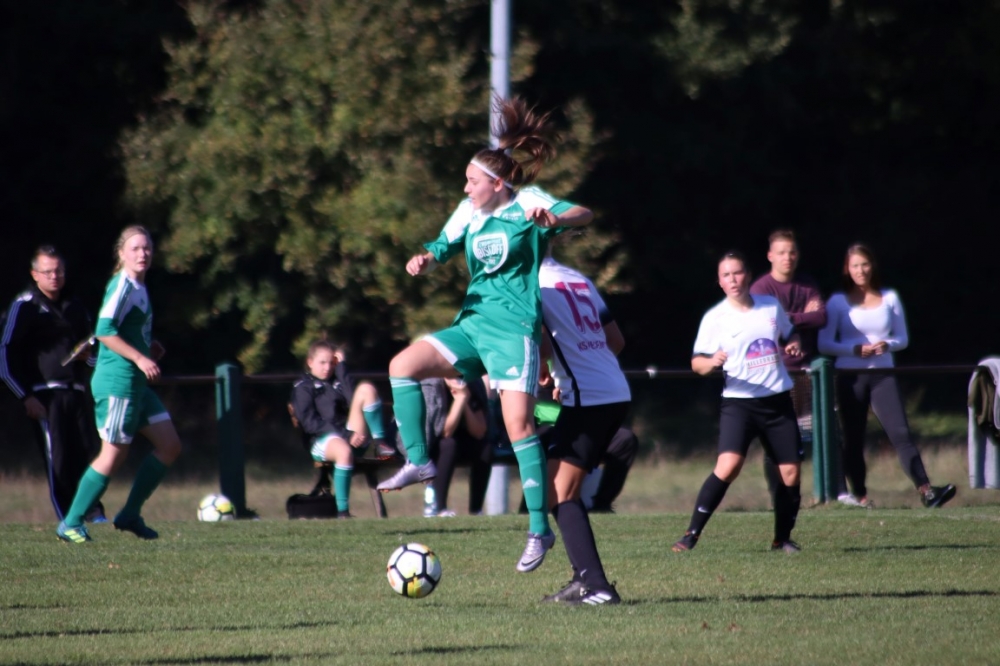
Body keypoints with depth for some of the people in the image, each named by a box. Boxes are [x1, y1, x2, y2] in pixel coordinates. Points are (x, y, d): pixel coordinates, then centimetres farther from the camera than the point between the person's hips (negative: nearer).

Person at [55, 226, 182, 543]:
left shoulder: (139, 288, 15)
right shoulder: (122, 286, -13)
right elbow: (104, 330, -22)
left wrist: (148, 347, 10)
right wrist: (139, 357, -24)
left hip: (136, 383, 10)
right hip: (117, 380, -10)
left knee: (170, 446, 8)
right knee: (114, 454, -7)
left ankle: (130, 515, 14)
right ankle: (71, 523, 2)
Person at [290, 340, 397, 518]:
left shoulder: (337, 382, 27)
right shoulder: (303, 388, 11)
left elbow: (353, 402, 4)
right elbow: (309, 423, -5)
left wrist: (341, 368, 8)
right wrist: (345, 436, -15)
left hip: (349, 435, 5)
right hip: (322, 440, -5)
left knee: (366, 389, -11)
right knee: (344, 451, -43)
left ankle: (380, 443, -17)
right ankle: (342, 510, -42)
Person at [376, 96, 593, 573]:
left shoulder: (526, 204, -6)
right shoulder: (469, 212, 12)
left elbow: (583, 215, -18)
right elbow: (443, 247, 16)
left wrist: (554, 219, -40)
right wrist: (425, 260, -9)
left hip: (513, 328, -7)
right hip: (472, 324, 7)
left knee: (518, 423, -14)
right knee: (403, 364, -11)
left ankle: (540, 530, -11)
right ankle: (418, 462, -6)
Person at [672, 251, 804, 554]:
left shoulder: (772, 306, 7)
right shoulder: (715, 318, -3)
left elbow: (789, 337, 23)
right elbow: (697, 362, -4)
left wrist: (794, 346, 0)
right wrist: (712, 362, -26)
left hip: (778, 401, 4)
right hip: (739, 402, -4)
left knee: (791, 472, 1)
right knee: (728, 466, -22)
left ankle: (783, 538, 19)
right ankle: (692, 534, -16)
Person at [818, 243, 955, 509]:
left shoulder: (889, 298, 9)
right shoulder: (838, 302, 3)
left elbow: (903, 338, 13)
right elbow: (824, 344, -1)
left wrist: (887, 345, -9)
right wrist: (855, 349, -15)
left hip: (882, 374, 0)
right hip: (850, 376, 0)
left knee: (901, 432, -12)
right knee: (853, 439, 1)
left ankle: (926, 490, -22)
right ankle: (860, 497, 8)